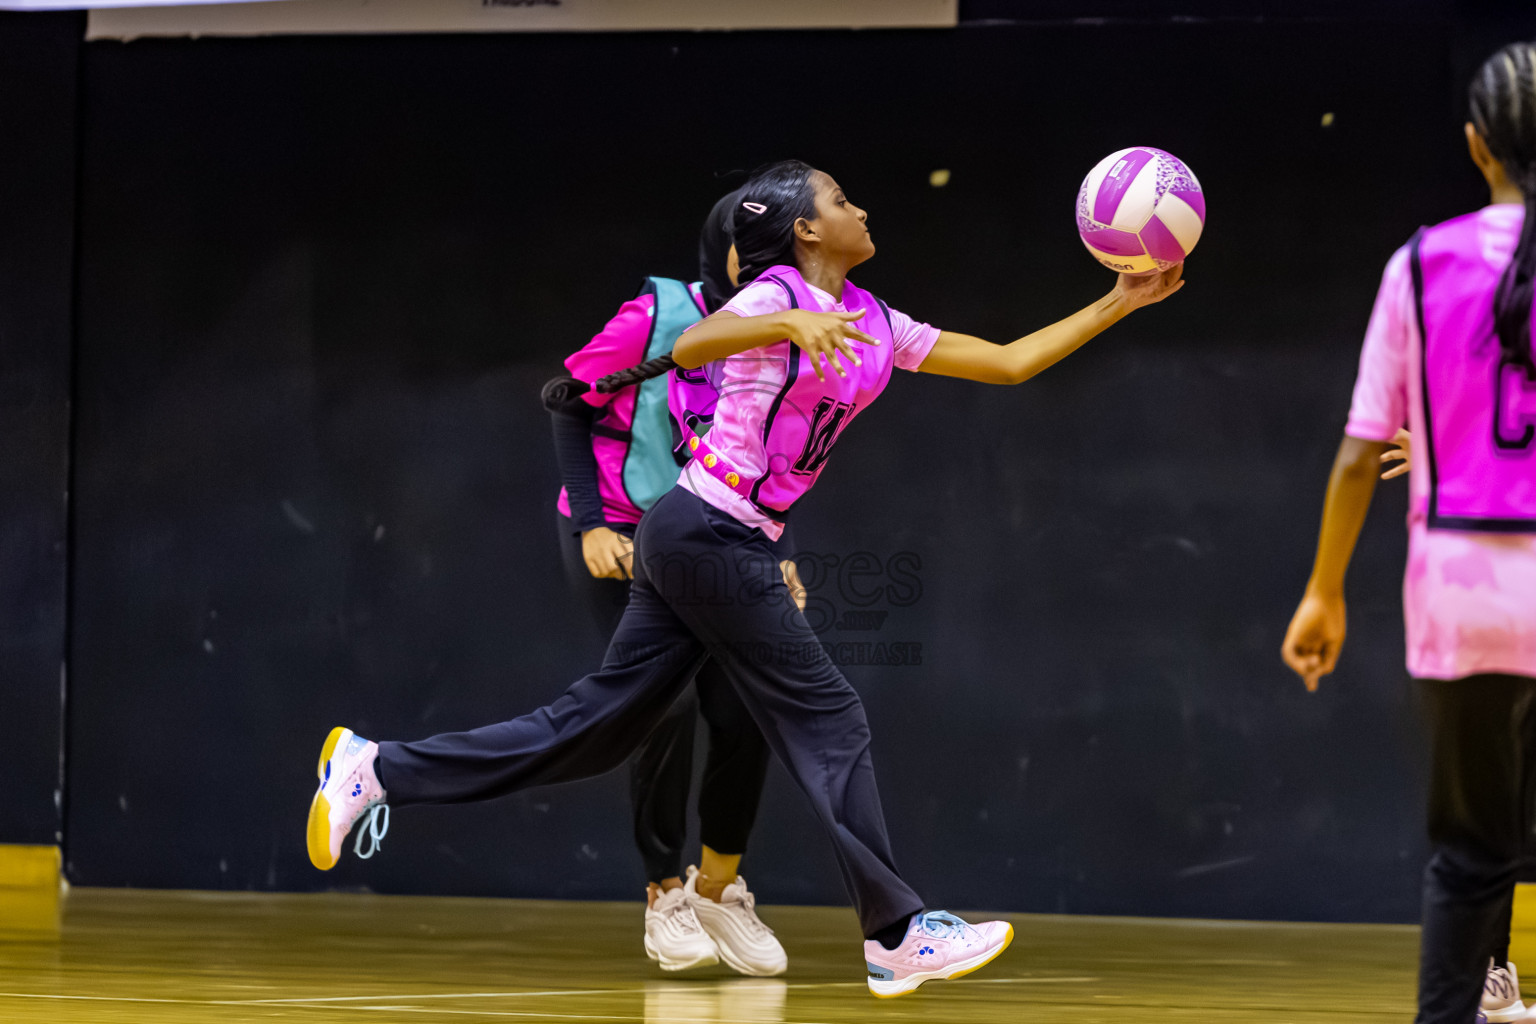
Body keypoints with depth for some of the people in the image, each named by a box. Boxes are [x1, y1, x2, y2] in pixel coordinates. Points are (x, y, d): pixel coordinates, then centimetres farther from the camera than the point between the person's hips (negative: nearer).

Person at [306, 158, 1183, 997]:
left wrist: (1119, 304, 14)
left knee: (599, 722, 9)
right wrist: (793, 325, -45)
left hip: (717, 543, 9)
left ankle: (377, 770, 13)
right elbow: (692, 347, -30)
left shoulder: (873, 325, 15)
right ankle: (898, 936, -1)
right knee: (829, 719, -5)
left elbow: (1008, 362, 18)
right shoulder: (777, 296, -10)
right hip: (710, 533, -9)